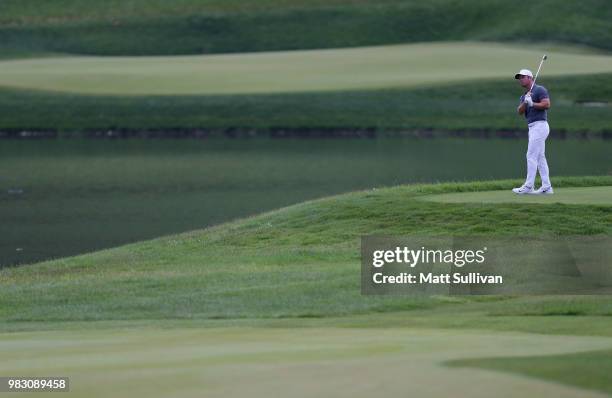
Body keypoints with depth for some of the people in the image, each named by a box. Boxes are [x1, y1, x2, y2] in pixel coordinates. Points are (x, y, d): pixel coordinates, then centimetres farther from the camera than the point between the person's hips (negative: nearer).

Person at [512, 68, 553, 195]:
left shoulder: (539, 90, -6)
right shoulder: (524, 96, 19)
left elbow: (547, 104, -19)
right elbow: (520, 111, 4)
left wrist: (532, 104, -14)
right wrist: (525, 102, -14)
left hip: (539, 126, -9)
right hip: (532, 127, 9)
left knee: (531, 156, -11)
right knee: (540, 157, 7)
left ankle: (528, 186, -11)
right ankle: (546, 187, 7)